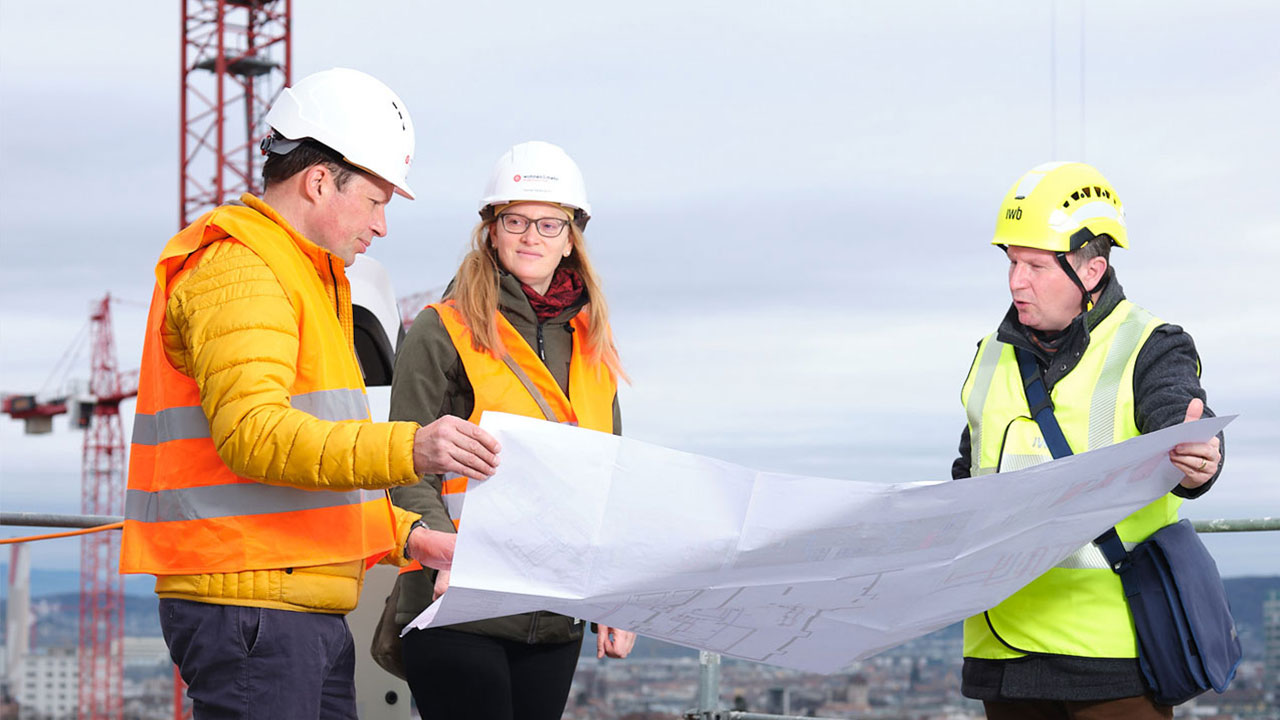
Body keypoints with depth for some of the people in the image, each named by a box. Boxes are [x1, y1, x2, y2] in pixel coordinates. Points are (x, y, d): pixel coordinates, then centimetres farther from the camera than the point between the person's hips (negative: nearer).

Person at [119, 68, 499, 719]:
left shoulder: (302, 275, 26)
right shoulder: (235, 268, -10)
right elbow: (253, 434, -25)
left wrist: (403, 536, 20)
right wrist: (408, 449, -34)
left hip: (309, 610, 10)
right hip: (248, 601, -10)